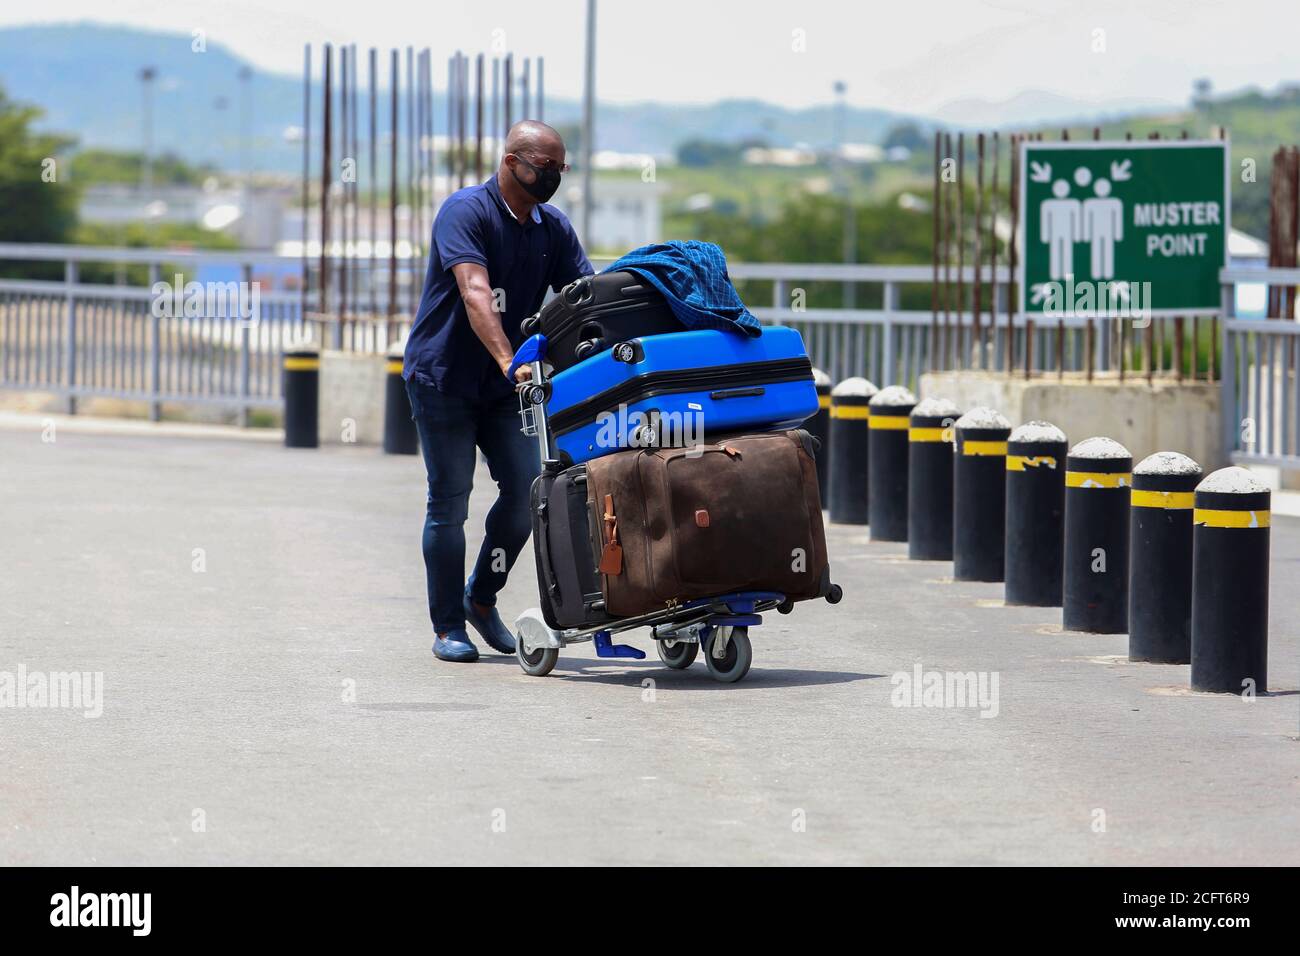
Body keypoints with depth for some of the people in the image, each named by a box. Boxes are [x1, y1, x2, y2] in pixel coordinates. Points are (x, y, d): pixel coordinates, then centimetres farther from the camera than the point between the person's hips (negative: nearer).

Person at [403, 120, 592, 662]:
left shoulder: (554, 229, 5)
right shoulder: (466, 211, -15)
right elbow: (475, 293, -28)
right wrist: (509, 361, -40)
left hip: (505, 387, 6)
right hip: (443, 375, -6)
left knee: (527, 488, -3)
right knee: (449, 500, -2)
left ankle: (481, 597, 17)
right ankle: (447, 627, 7)